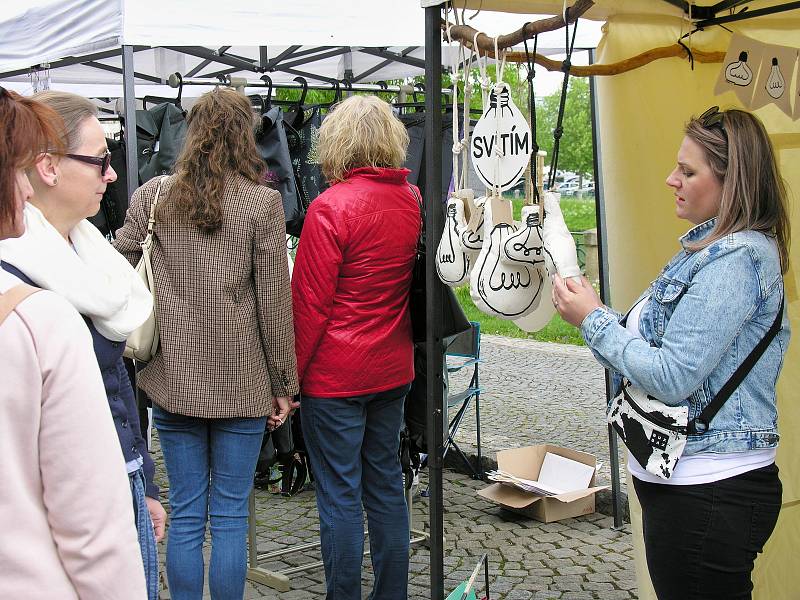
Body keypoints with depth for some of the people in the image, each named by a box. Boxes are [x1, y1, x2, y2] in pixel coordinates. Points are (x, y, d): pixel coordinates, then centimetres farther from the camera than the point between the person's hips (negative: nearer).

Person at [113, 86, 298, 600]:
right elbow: (274, 300, -6)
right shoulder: (263, 202, -7)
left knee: (185, 516, 11)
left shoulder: (152, 195, 0)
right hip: (242, 382, -2)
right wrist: (284, 384, 1)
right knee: (231, 515, 8)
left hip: (173, 379, 2)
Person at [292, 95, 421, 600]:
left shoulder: (331, 206, -16)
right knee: (387, 485, 16)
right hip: (393, 368, 6)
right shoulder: (413, 200, 1)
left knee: (339, 495, 3)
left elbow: (310, 302, -14)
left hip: (335, 374, -6)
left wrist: (288, 375, -6)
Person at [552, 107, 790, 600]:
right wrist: (596, 313, 1)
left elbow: (673, 378, -23)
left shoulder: (737, 259, -19)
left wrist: (594, 319, -13)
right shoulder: (714, 247, 13)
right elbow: (663, 346, 13)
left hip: (708, 495, -10)